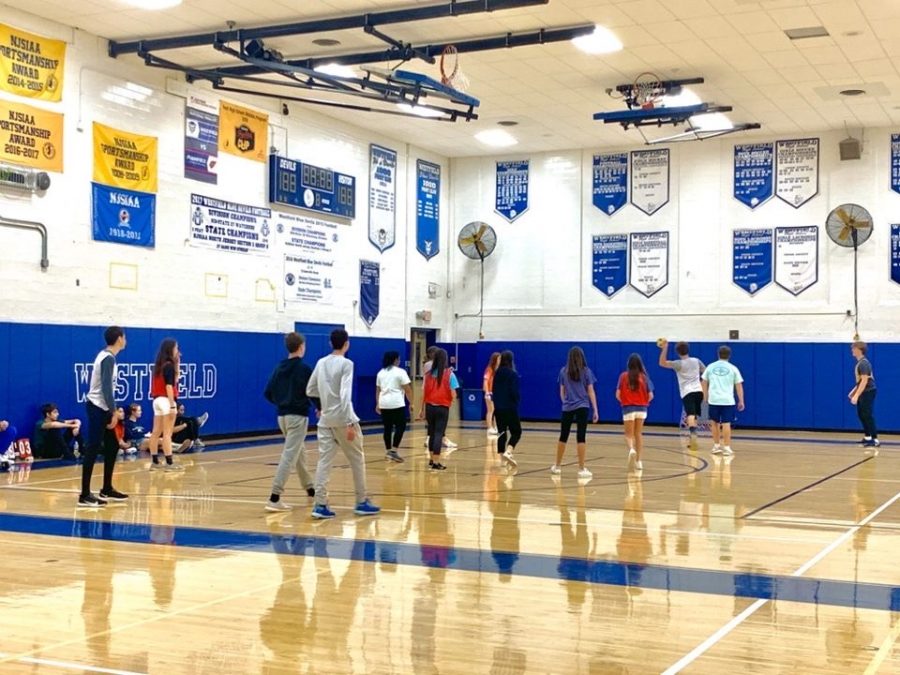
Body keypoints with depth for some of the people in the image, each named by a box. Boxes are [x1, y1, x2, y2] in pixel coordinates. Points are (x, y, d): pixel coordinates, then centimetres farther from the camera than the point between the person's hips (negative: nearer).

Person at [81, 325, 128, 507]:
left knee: (112, 447, 14)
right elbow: (106, 387, -22)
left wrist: (111, 411, 18)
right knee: (93, 449, -9)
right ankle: (85, 495, -8)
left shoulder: (106, 356, 14)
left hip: (102, 408, 10)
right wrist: (113, 412, -20)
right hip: (97, 408, -10)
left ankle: (107, 490, 22)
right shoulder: (108, 358, -16)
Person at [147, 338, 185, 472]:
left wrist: (177, 364, 15)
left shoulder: (160, 365, 15)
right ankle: (169, 463, -9)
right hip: (166, 401, -9)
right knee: (167, 433, -8)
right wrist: (172, 405, -21)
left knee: (156, 432, 9)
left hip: (157, 400, 9)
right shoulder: (169, 365, -12)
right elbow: (169, 386, -19)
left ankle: (155, 462, 12)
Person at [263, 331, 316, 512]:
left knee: (300, 452, 23)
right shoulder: (304, 368, -11)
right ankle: (274, 498, -17)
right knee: (289, 456, -10)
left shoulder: (279, 368, 7)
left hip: (282, 416, 7)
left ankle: (310, 488, 37)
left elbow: (268, 393, 6)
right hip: (298, 416, -7)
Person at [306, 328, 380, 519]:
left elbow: (310, 391, 14)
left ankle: (320, 504, -5)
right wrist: (350, 423, -22)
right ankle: (362, 502, 14)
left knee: (325, 460, 3)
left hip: (325, 419, 5)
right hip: (342, 418, -5)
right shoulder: (346, 364, -11)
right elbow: (345, 395, -19)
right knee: (357, 459, 9)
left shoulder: (321, 363, 8)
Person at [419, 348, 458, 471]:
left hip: (430, 407, 4)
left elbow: (424, 392, 3)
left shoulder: (428, 373, 2)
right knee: (438, 434, -1)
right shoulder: (449, 374, -8)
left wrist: (422, 409, 12)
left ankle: (431, 460, 28)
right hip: (443, 408, -4)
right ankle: (436, 463, -3)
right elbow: (453, 394, -11)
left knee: (432, 433, 18)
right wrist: (450, 401, 12)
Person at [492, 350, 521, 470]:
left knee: (501, 432, 11)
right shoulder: (513, 374, -11)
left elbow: (494, 390, 11)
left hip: (498, 408, 6)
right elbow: (515, 392, -15)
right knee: (516, 431, 4)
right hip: (510, 408, -5)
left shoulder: (497, 374, 7)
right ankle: (508, 452, -19)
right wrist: (516, 403, 3)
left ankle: (502, 458, 10)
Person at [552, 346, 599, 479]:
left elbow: (562, 392, 9)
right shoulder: (586, 371, -1)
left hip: (567, 408, 2)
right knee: (581, 437, -4)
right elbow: (591, 392, -2)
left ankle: (557, 466, 23)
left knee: (563, 436, 13)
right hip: (582, 407, -2)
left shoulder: (563, 371, 4)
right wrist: (595, 410, 1)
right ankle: (581, 469, -6)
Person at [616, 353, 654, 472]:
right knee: (638, 434, 15)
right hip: (642, 408, 2)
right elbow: (650, 395, -3)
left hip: (628, 408, -2)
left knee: (629, 434, 8)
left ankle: (631, 449, -25)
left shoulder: (623, 376, -5)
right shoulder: (644, 377, -1)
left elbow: (618, 395, -9)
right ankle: (639, 461, 13)